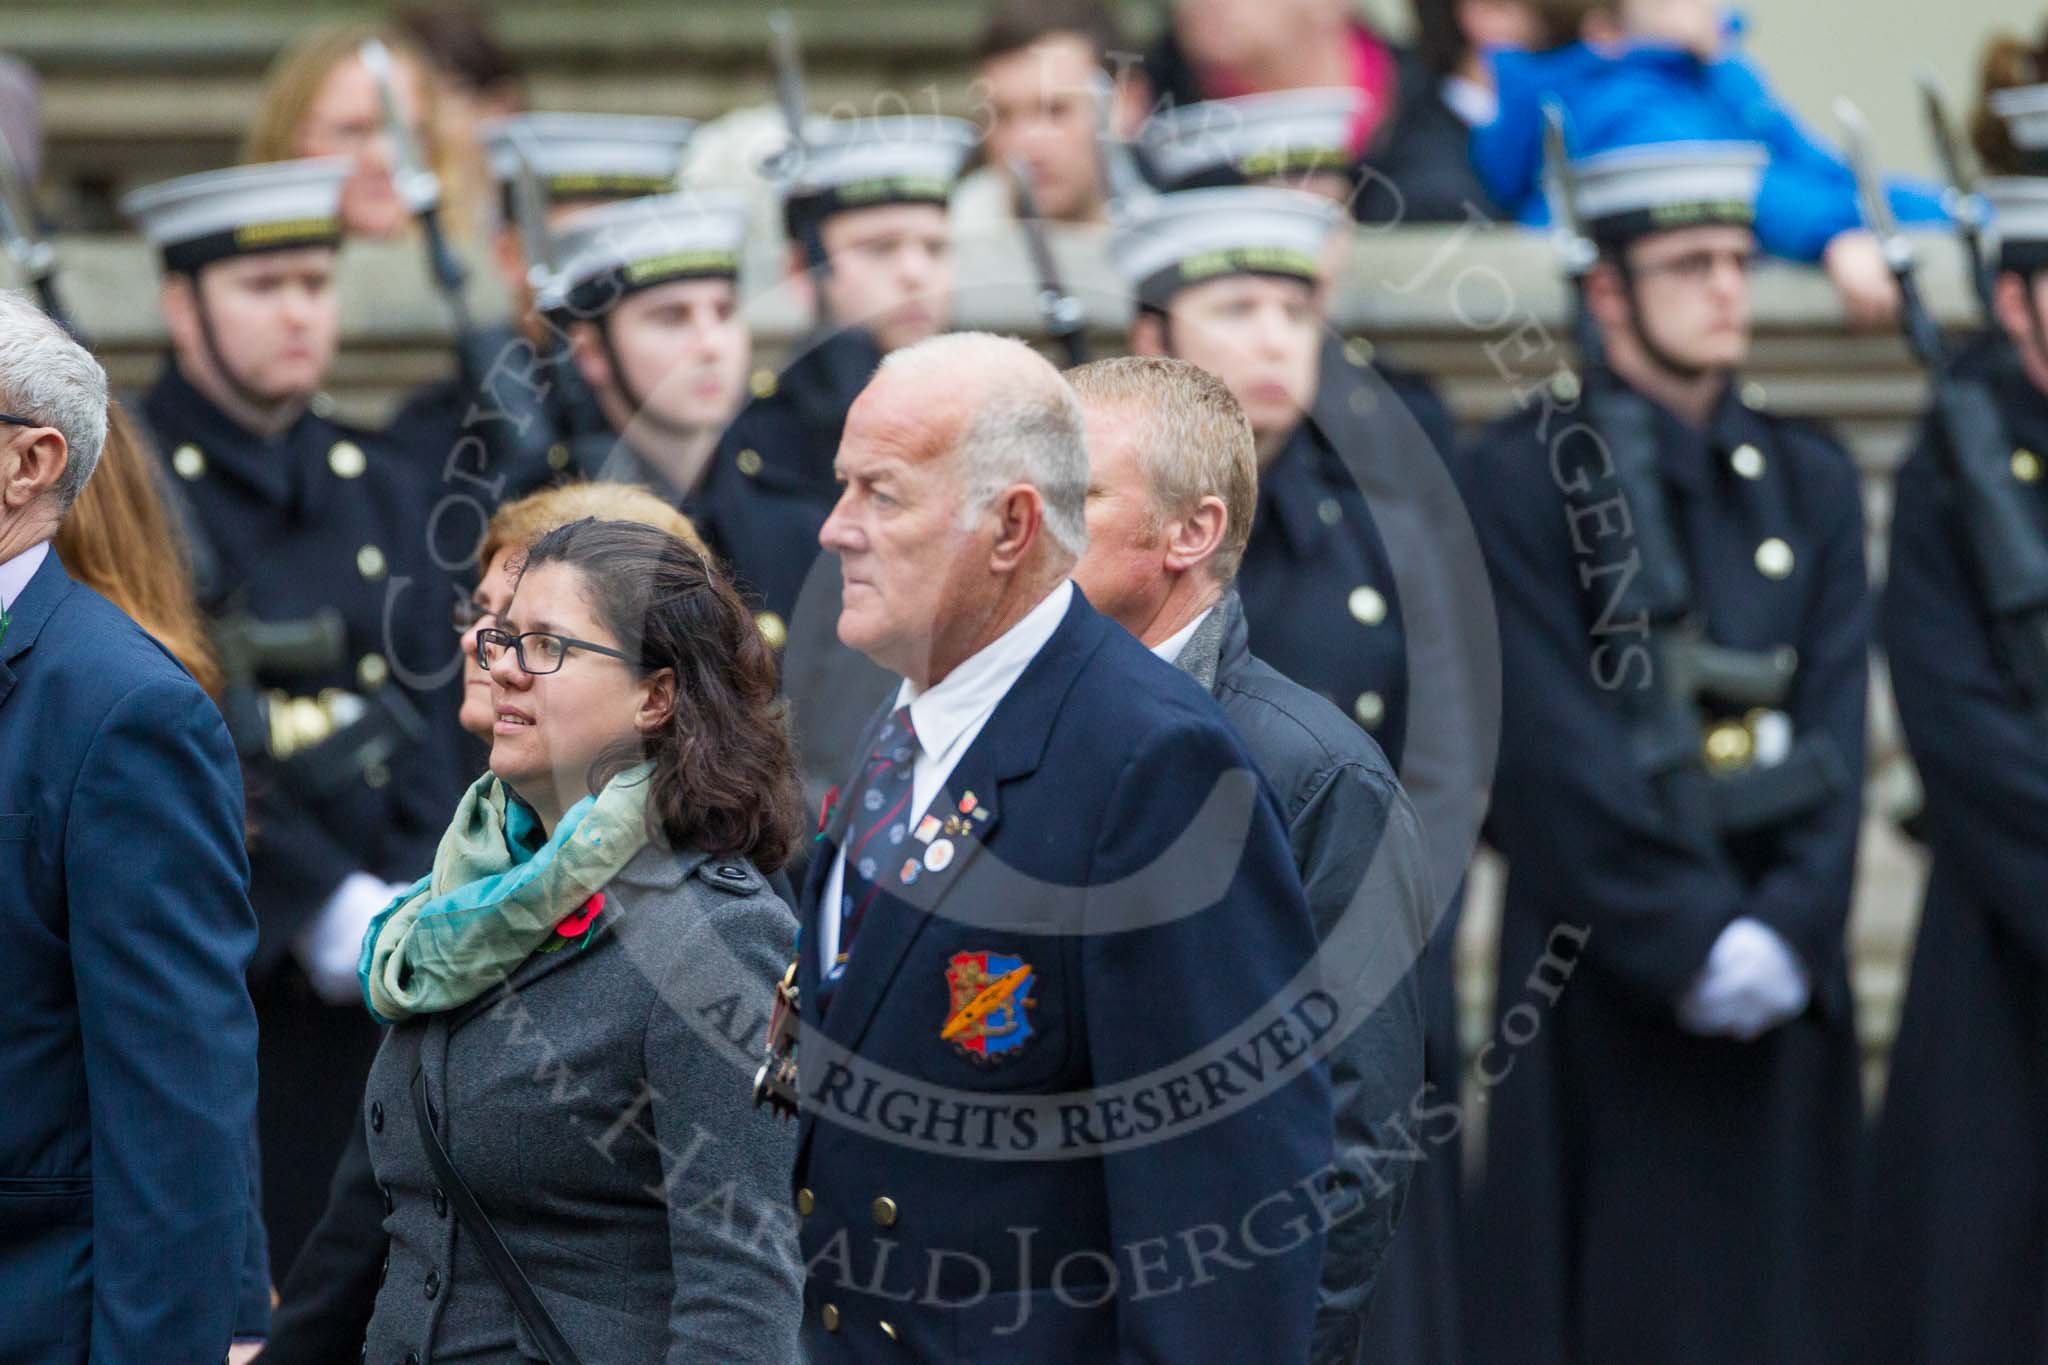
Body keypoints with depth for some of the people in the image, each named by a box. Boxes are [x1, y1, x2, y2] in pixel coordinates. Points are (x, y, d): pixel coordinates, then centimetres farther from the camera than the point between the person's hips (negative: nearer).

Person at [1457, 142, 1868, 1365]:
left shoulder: (1808, 480, 13)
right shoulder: (1525, 476, -3)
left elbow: (1838, 729, 5)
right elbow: (1554, 747, -11)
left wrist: (1787, 933, -9)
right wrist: (1690, 942, -16)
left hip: (1783, 977, 5)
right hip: (1605, 978, -5)